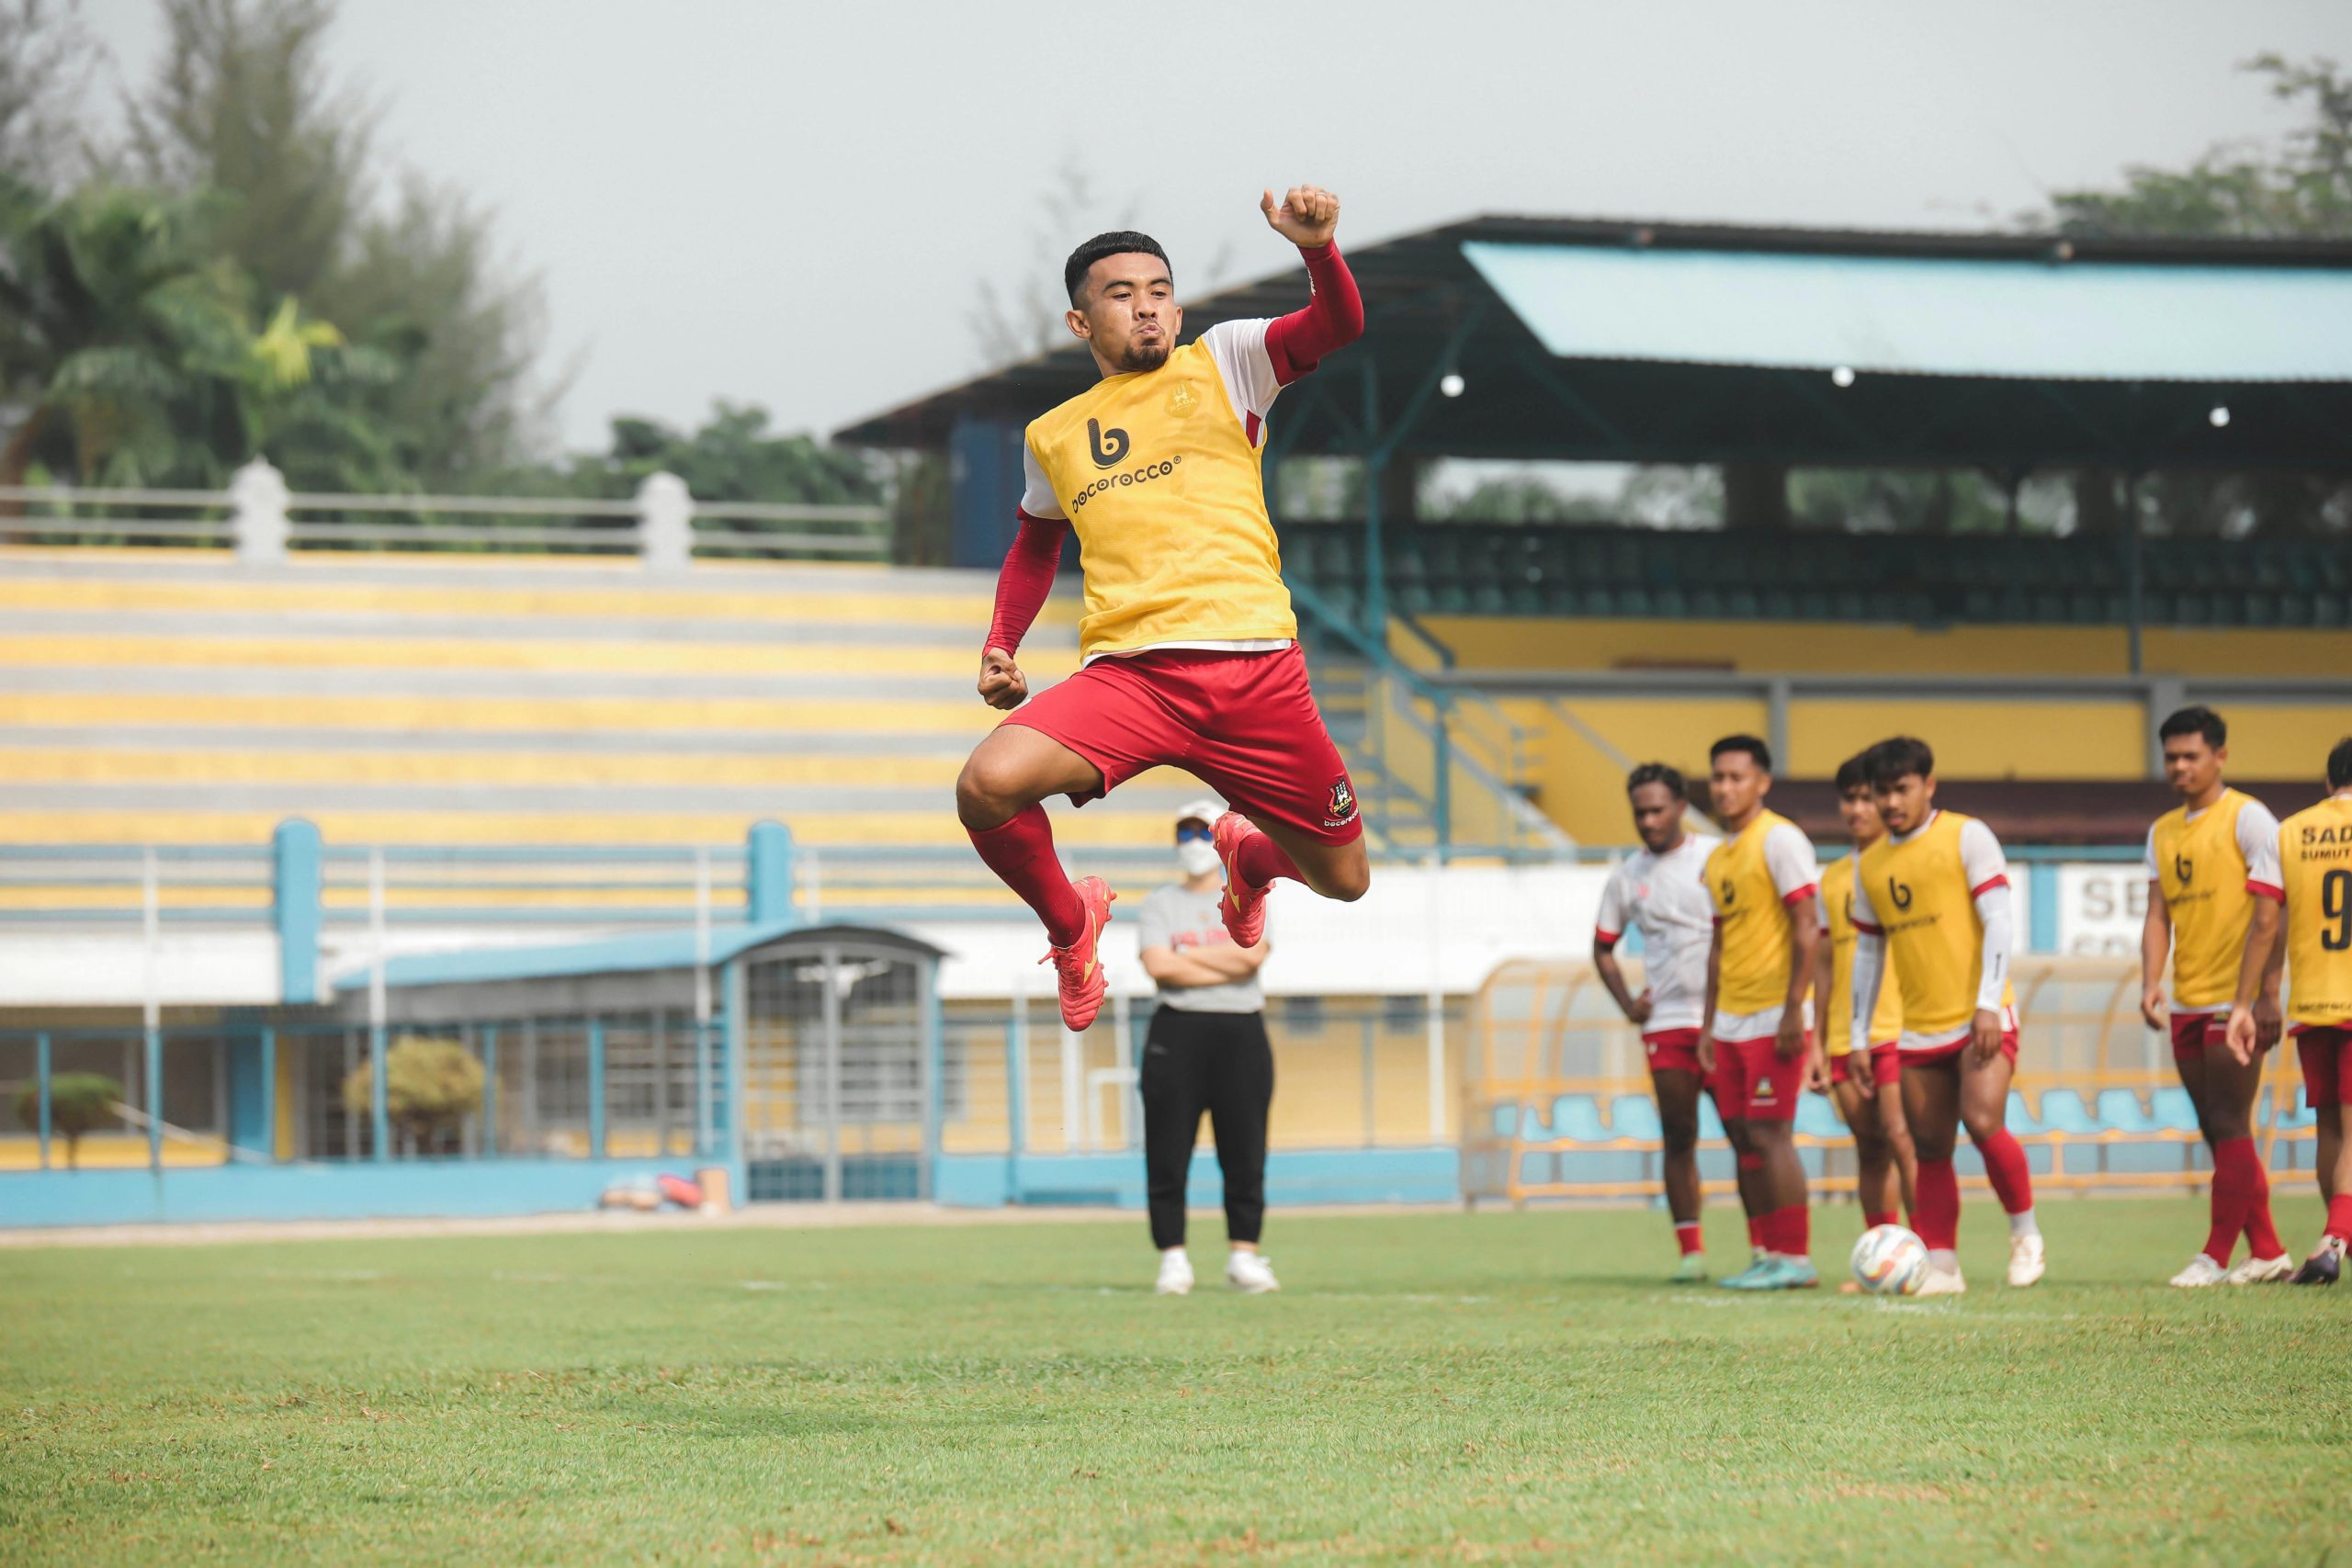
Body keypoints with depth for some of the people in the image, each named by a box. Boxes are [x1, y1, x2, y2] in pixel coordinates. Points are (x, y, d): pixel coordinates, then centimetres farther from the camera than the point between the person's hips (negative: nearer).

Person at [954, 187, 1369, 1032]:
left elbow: (1338, 326, -7)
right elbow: (1036, 542, 35)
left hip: (1255, 668, -1)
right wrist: (1000, 644, 19)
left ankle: (1250, 853, 46)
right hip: (1127, 673, 1)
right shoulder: (1054, 436, 17)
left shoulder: (1222, 362, 9)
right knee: (987, 786, -27)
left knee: (1345, 880, 6)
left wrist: (1318, 248, -28)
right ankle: (1071, 923, 6)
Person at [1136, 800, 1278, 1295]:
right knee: (1168, 1153, -5)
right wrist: (1226, 966, -9)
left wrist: (1185, 956, -5)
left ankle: (1243, 1255, 6)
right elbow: (1159, 966, -7)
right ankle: (1173, 1258, 0)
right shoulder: (1161, 903, 11)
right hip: (1177, 1032, 0)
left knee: (1244, 1151, -2)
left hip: (1241, 1033, 0)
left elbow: (1250, 954, -8)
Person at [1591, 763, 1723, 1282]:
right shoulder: (1627, 876, 8)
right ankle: (1690, 1251, 3)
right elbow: (1603, 947, 18)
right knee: (1678, 1137, 0)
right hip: (1665, 1022, 3)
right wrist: (1627, 1004, 5)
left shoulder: (1718, 857, -1)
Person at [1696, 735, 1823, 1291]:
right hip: (1731, 1024, 8)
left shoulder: (1779, 840, -9)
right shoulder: (1718, 857, 17)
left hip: (1773, 1020, -8)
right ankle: (1765, 1255, 11)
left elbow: (1808, 927, -15)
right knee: (1743, 1139, 7)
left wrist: (1794, 1010, -19)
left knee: (1769, 1136, -10)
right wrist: (1709, 1024, 18)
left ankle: (1794, 1258, -7)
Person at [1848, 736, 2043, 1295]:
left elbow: (1999, 921, -9)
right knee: (1930, 1150, 4)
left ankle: (2026, 1233, -4)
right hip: (1917, 1031, 6)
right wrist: (1859, 1037, 15)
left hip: (1980, 1018, -5)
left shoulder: (1966, 837, -3)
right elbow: (1868, 951, 19)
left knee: (1983, 1121, -21)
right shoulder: (1869, 866, 12)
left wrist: (1989, 1004, -17)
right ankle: (1942, 1265, 9)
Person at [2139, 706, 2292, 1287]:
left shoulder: (2248, 819, -6)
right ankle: (2267, 1253, 15)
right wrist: (2151, 982, -3)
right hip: (2187, 1003, 8)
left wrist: (2267, 996, -17)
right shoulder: (2163, 833, 15)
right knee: (2219, 1131, 9)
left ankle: (2216, 1256, -5)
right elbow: (2159, 916, 13)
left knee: (2229, 1128, -7)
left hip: (2234, 1000, -8)